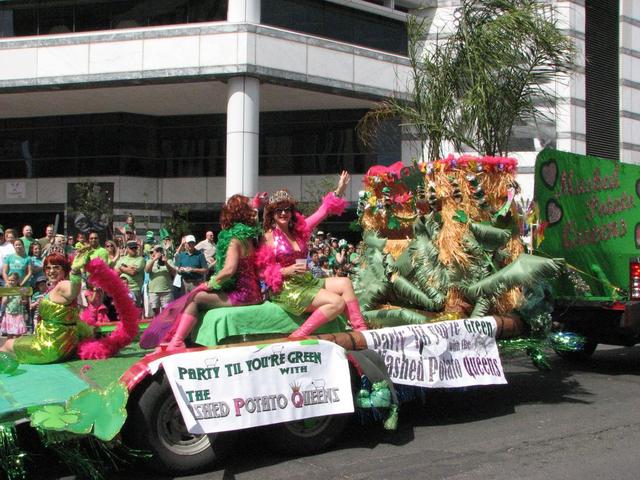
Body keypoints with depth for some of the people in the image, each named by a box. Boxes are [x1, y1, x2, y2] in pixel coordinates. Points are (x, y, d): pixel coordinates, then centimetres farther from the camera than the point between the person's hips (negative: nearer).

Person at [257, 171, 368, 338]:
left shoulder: (299, 230, 13)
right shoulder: (268, 237, -5)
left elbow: (322, 213, 14)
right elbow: (263, 271, -10)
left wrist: (339, 191, 9)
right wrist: (287, 271, -21)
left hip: (307, 281, 8)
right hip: (286, 288, -8)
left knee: (344, 283, -7)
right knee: (337, 302, -21)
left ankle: (361, 331, -11)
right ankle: (299, 336, -19)